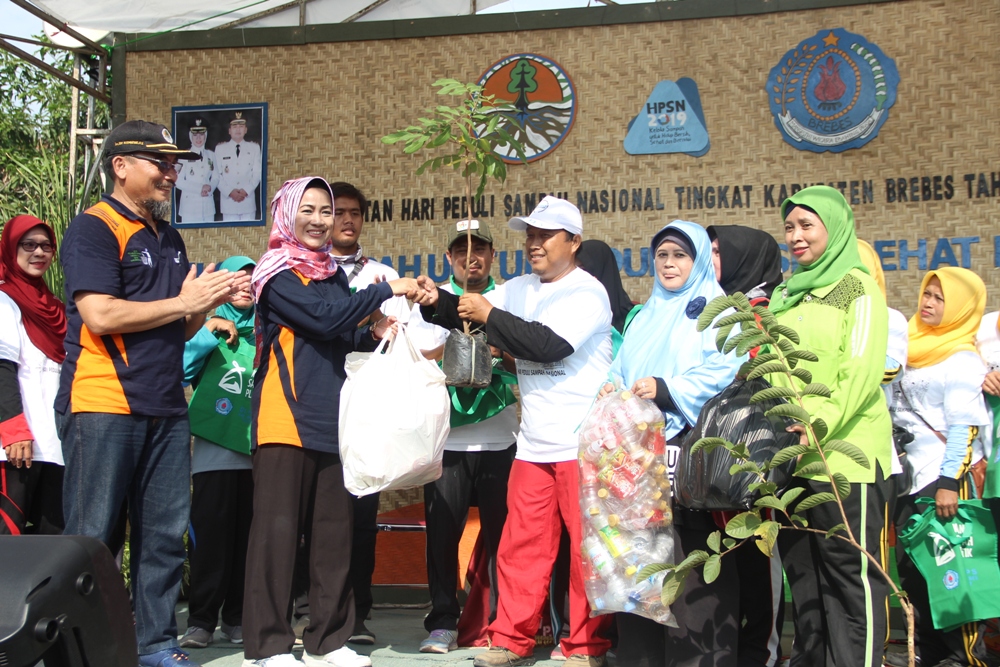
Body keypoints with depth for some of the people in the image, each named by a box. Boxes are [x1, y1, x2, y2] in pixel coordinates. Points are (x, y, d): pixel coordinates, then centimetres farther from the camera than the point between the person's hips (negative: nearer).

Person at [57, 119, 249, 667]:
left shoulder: (169, 239, 19)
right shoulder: (92, 229, -5)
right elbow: (101, 315, -17)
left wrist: (211, 300, 3)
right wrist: (185, 301, -11)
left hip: (165, 407, 7)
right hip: (103, 405, -7)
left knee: (165, 534, 8)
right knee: (90, 538, -1)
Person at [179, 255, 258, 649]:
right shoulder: (206, 329, 8)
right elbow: (180, 370, -7)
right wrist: (208, 333, -11)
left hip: (257, 451, 3)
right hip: (215, 450, -2)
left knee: (248, 536, 5)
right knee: (210, 535, -3)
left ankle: (237, 617, 14)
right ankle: (201, 619, 4)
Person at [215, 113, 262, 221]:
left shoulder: (254, 147, 10)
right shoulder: (220, 148, 8)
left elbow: (257, 173, 5)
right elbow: (217, 175, 4)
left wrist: (246, 190, -9)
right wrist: (230, 192, -10)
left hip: (248, 199, 0)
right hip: (228, 201, 0)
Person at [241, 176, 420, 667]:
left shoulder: (334, 274, 17)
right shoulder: (277, 273, -5)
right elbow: (322, 317, -18)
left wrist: (373, 334, 2)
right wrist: (386, 290, -13)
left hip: (330, 419, 7)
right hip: (285, 418, -6)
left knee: (334, 530, 7)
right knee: (278, 529, -4)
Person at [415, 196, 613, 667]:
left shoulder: (587, 293, -8)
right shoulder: (520, 290, 14)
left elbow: (549, 344, -21)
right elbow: (471, 315, 8)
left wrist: (490, 316, -14)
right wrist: (437, 301, -11)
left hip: (583, 445, -6)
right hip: (533, 445, 6)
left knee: (586, 547, 1)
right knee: (521, 545, 8)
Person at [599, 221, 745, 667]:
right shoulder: (645, 316, 25)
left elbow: (725, 372, -11)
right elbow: (622, 369, 22)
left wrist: (666, 390, -21)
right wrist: (611, 390, -1)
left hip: (691, 448, -6)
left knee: (692, 558, -8)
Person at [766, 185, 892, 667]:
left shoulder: (857, 287, -2)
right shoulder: (786, 293, 18)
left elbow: (863, 368, -12)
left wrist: (821, 421, -23)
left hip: (845, 451, -7)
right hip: (791, 452, 7)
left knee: (850, 572, -4)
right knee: (801, 570, 12)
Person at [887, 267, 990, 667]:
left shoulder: (962, 360, -7)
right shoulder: (915, 349, 14)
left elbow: (965, 428, -13)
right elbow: (893, 405, 20)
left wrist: (950, 483, -20)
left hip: (943, 477, -7)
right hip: (909, 477, 7)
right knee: (910, 567, 9)